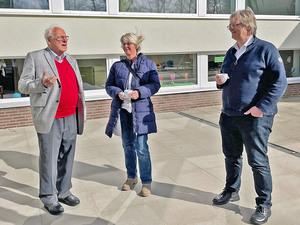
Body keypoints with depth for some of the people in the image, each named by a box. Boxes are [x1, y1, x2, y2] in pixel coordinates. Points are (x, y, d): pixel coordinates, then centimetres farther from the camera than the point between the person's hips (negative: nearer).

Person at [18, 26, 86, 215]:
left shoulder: (71, 61, 17)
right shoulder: (35, 57, 0)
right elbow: (23, 85, -4)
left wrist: (82, 111, 14)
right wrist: (41, 84, -22)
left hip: (71, 118, 6)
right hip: (50, 119, -5)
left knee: (67, 158, 11)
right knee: (49, 159, 1)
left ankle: (64, 192, 25)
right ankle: (49, 198, 14)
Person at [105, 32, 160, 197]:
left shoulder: (148, 64, 4)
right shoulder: (117, 66, 11)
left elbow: (155, 85, -3)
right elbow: (108, 85, 9)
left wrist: (139, 92, -19)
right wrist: (117, 93, -13)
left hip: (140, 111, -3)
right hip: (122, 110, 3)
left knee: (141, 148, -5)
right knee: (127, 146, 13)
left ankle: (146, 182, 7)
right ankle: (131, 177, 30)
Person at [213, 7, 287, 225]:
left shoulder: (265, 49, -8)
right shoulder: (231, 53, 13)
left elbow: (280, 81, -13)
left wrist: (262, 107, -20)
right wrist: (220, 81, 0)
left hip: (254, 117, -7)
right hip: (228, 116, 7)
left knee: (258, 161, 1)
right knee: (231, 156, 18)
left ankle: (264, 205, 17)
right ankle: (231, 191, 37)